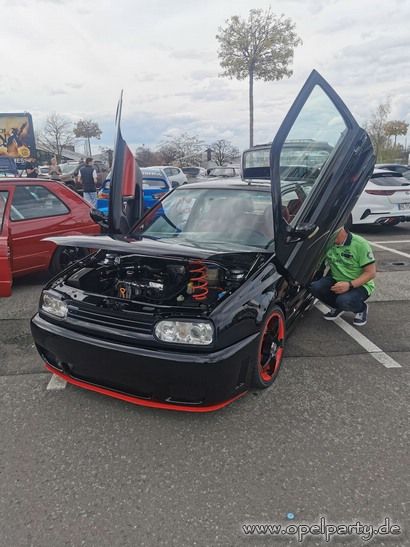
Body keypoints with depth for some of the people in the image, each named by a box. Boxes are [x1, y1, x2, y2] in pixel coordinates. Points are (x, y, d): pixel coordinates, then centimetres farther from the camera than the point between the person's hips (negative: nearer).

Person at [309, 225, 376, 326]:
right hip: (336, 280, 5)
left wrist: (349, 285, -30)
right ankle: (338, 307, 5)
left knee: (344, 301, -35)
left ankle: (361, 308, 3)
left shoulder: (360, 244, -17)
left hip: (359, 284, -4)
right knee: (314, 287, -24)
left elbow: (371, 273, -16)